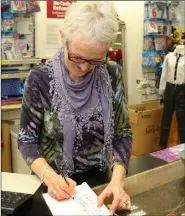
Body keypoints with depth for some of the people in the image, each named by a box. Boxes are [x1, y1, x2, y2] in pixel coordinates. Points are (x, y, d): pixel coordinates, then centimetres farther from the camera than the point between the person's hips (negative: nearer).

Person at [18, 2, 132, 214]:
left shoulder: (111, 75, -11)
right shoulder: (40, 79, -18)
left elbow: (122, 133, -8)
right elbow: (27, 139, -11)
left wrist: (117, 180, -23)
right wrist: (49, 176, -28)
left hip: (99, 178, 3)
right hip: (56, 183, -2)